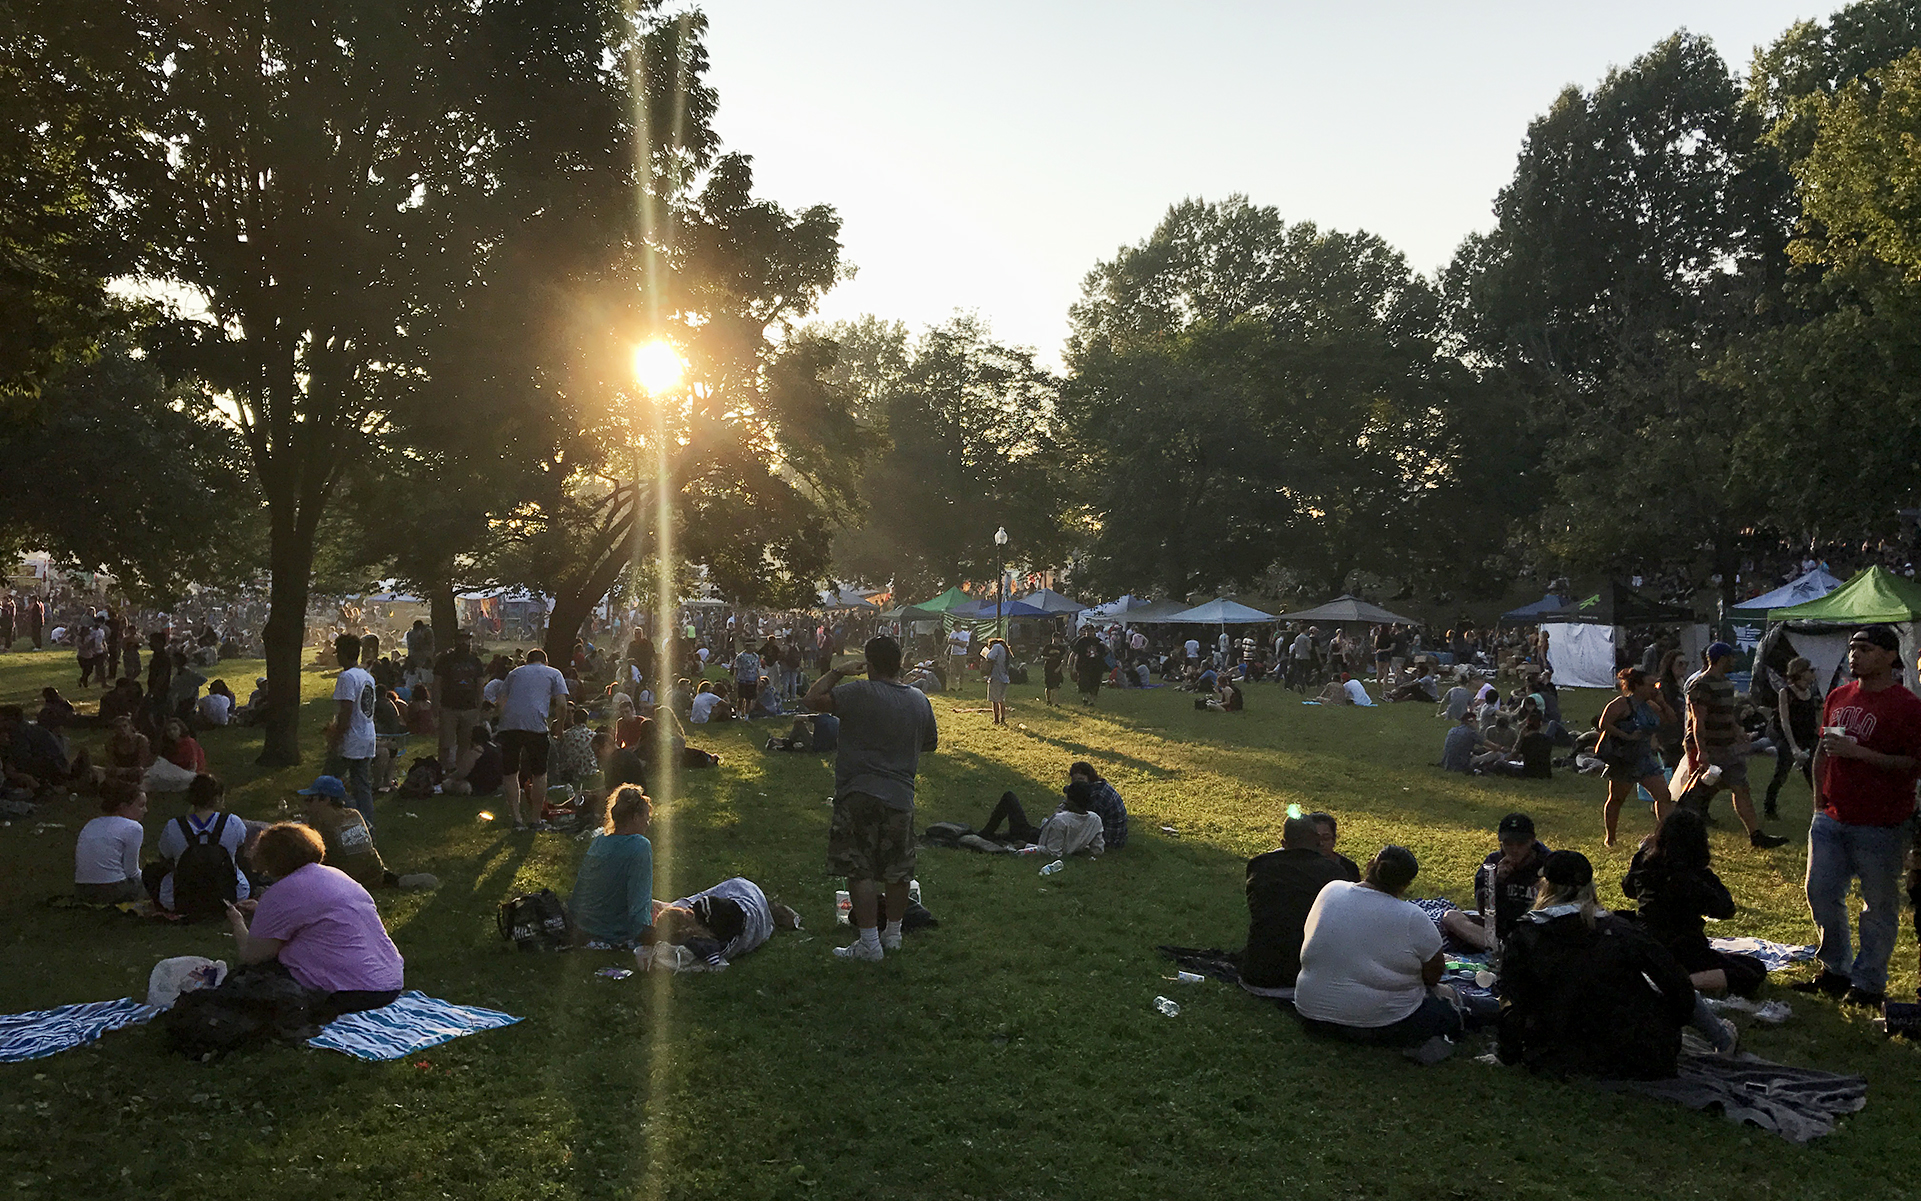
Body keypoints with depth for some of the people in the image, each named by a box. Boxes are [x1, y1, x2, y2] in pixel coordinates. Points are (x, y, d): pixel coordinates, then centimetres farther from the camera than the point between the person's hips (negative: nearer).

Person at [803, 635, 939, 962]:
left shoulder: (860, 693, -14)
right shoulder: (920, 701, 5)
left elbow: (812, 699, -14)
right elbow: (931, 744, 17)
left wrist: (838, 673, -1)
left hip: (859, 794, -5)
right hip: (901, 796, 6)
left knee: (860, 871, 1)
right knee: (898, 870, 15)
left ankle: (869, 942, 1)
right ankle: (893, 933, 27)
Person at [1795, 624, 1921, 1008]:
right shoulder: (1838, 697, 9)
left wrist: (1859, 753, -22)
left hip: (1880, 825, -6)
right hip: (1832, 817, 7)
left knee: (1879, 904, 4)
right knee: (1820, 892, 10)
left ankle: (1869, 982, 15)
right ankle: (1835, 970, 25)